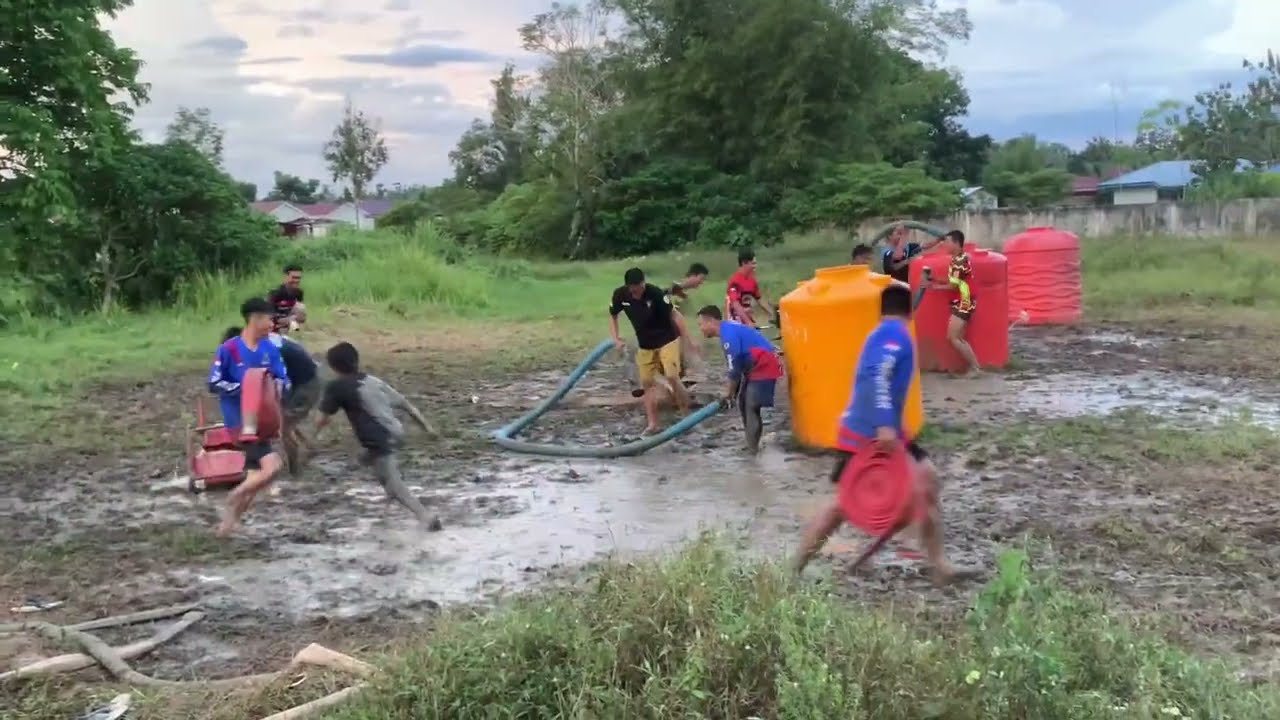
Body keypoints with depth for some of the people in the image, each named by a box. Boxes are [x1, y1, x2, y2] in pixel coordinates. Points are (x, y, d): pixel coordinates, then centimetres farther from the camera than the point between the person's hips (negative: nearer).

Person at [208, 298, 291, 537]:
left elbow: (285, 381, 7)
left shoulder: (270, 350, 4)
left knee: (255, 476, 10)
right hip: (240, 420, -7)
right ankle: (234, 499, 2)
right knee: (271, 466, -20)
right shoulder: (228, 349, -11)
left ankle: (229, 521, 24)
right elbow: (214, 384, -11)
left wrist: (277, 385, -16)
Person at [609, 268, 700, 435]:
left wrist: (688, 341, -23)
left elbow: (674, 315, -21)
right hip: (645, 345, 5)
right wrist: (616, 339, -10)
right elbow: (613, 316, 3)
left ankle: (687, 415, 1)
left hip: (667, 340, -4)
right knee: (647, 383, 3)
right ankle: (652, 424, 12)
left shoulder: (656, 293, -27)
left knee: (672, 377, -16)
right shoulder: (620, 295, -15)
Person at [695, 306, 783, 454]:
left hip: (764, 367, -11)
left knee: (751, 406, -12)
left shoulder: (728, 333, -20)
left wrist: (729, 392, -7)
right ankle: (751, 444, 22)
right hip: (757, 367, 11)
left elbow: (734, 368, -18)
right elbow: (737, 364, 16)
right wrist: (731, 390, 16)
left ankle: (752, 448, -9)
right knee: (744, 402, 15)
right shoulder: (728, 329, 11)